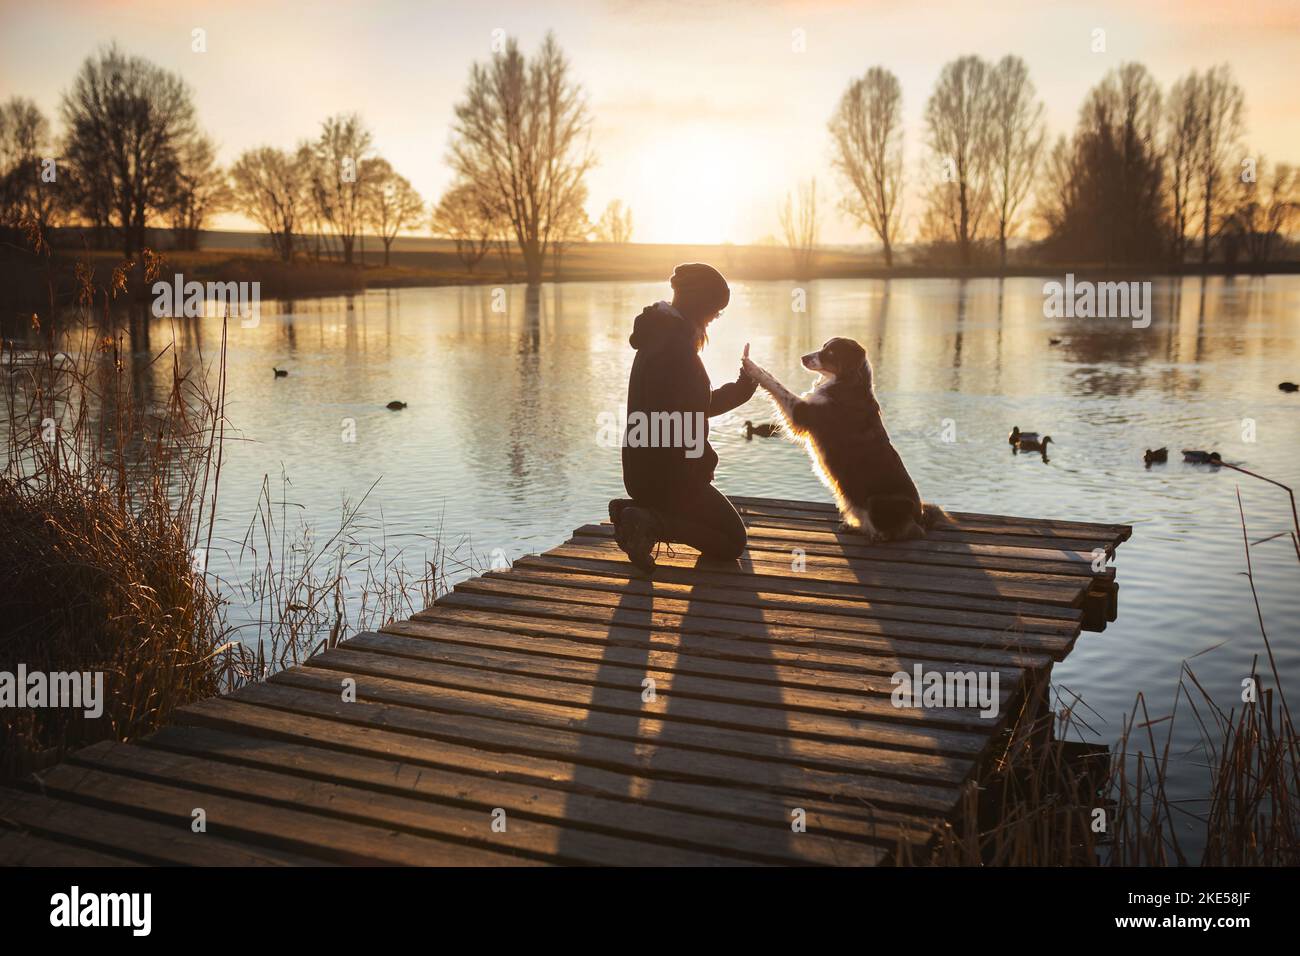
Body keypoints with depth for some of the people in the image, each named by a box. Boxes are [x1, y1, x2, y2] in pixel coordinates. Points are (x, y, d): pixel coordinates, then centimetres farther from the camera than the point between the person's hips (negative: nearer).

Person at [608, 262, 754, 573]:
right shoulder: (677, 341, -20)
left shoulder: (659, 335, 13)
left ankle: (631, 511, 10)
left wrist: (743, 385, 16)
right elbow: (693, 411, -24)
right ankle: (652, 524, -15)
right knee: (732, 542, 4)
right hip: (669, 473, -10)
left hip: (642, 469, 10)